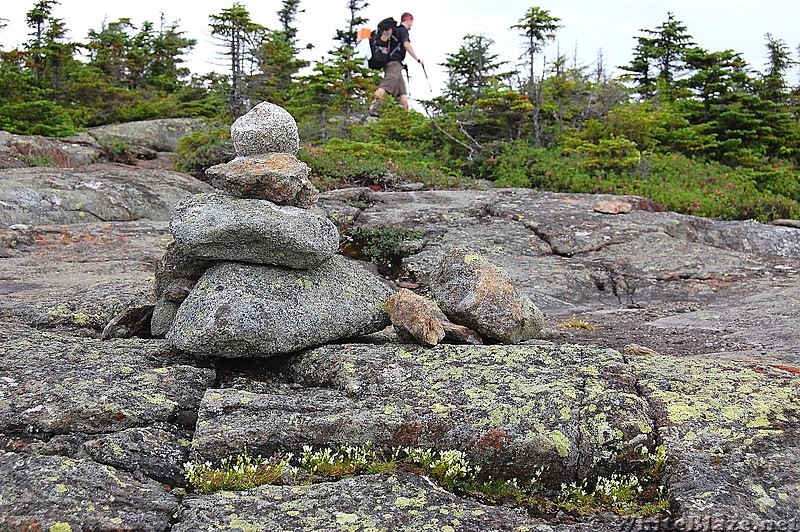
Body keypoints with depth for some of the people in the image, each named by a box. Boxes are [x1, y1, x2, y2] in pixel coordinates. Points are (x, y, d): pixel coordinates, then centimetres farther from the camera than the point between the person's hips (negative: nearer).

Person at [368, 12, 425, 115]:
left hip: (390, 61, 10)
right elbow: (406, 45, -16)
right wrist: (418, 59, -13)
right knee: (386, 85, -22)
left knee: (402, 90, 8)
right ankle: (372, 106, -35)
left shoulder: (396, 30, 26)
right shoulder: (403, 30, -1)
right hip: (395, 62, -10)